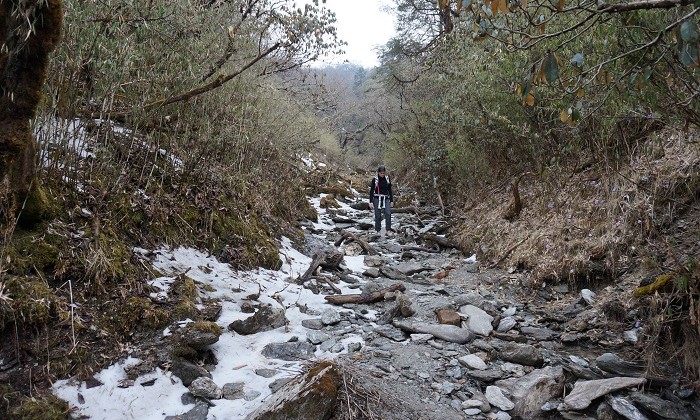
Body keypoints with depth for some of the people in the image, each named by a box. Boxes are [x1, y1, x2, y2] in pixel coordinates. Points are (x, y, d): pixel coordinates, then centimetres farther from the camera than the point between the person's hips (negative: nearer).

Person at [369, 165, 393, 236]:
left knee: (388, 213, -16)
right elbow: (371, 191, -2)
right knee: (378, 215, 0)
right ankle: (378, 231, 11)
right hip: (377, 199, -2)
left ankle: (388, 230, -14)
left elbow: (390, 190, 12)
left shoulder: (387, 179, 5)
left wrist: (391, 201, 11)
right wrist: (371, 202, -7)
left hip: (386, 199, 2)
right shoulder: (375, 179, -4)